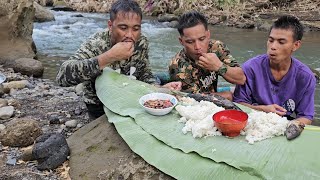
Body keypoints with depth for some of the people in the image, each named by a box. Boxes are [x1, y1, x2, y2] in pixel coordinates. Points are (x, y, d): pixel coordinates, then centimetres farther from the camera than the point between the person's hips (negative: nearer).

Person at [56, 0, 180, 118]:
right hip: (100, 107, -5)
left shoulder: (141, 43, -10)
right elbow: (62, 76, -39)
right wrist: (109, 57, -45)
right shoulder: (96, 45, -25)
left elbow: (144, 73, 4)